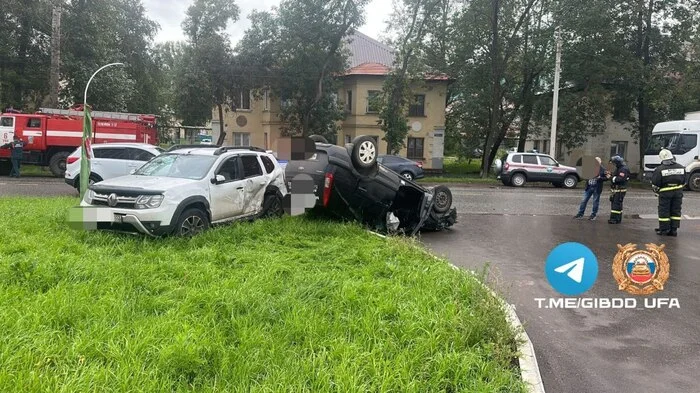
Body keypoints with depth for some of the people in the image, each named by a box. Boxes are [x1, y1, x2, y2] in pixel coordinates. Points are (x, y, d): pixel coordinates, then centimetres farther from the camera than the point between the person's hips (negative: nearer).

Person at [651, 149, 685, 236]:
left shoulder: (659, 169, -13)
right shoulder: (681, 168, 1)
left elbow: (655, 184, -8)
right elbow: (684, 182, 11)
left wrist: (657, 191, 11)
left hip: (665, 193, -4)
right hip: (678, 192, 4)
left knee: (664, 211, 5)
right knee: (676, 211, 11)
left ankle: (664, 230, 8)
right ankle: (674, 230, 14)